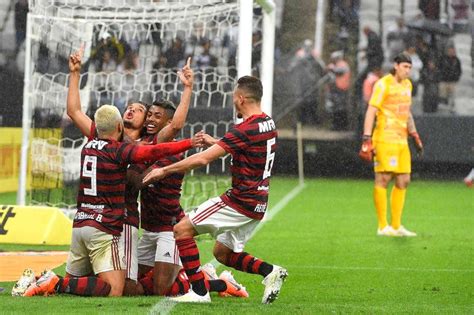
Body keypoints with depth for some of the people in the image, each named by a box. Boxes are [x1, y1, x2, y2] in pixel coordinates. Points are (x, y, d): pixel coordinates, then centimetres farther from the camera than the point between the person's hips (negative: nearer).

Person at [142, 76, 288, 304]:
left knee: (182, 230, -5)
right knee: (222, 253, 21)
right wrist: (216, 142, 27)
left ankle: (199, 291, -9)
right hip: (257, 204, 9)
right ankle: (270, 271, 5)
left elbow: (203, 159, -21)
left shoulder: (245, 130, -19)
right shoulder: (268, 124, 8)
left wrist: (163, 171, -13)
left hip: (239, 201, -9)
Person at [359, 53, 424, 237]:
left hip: (401, 140, 8)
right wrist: (366, 139, -20)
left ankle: (396, 226, 14)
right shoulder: (383, 84, -9)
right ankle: (383, 227, -4)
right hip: (385, 138, -8)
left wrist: (414, 135, 24)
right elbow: (371, 111, -13)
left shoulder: (407, 85, 17)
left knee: (403, 181, 7)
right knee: (383, 179, -7)